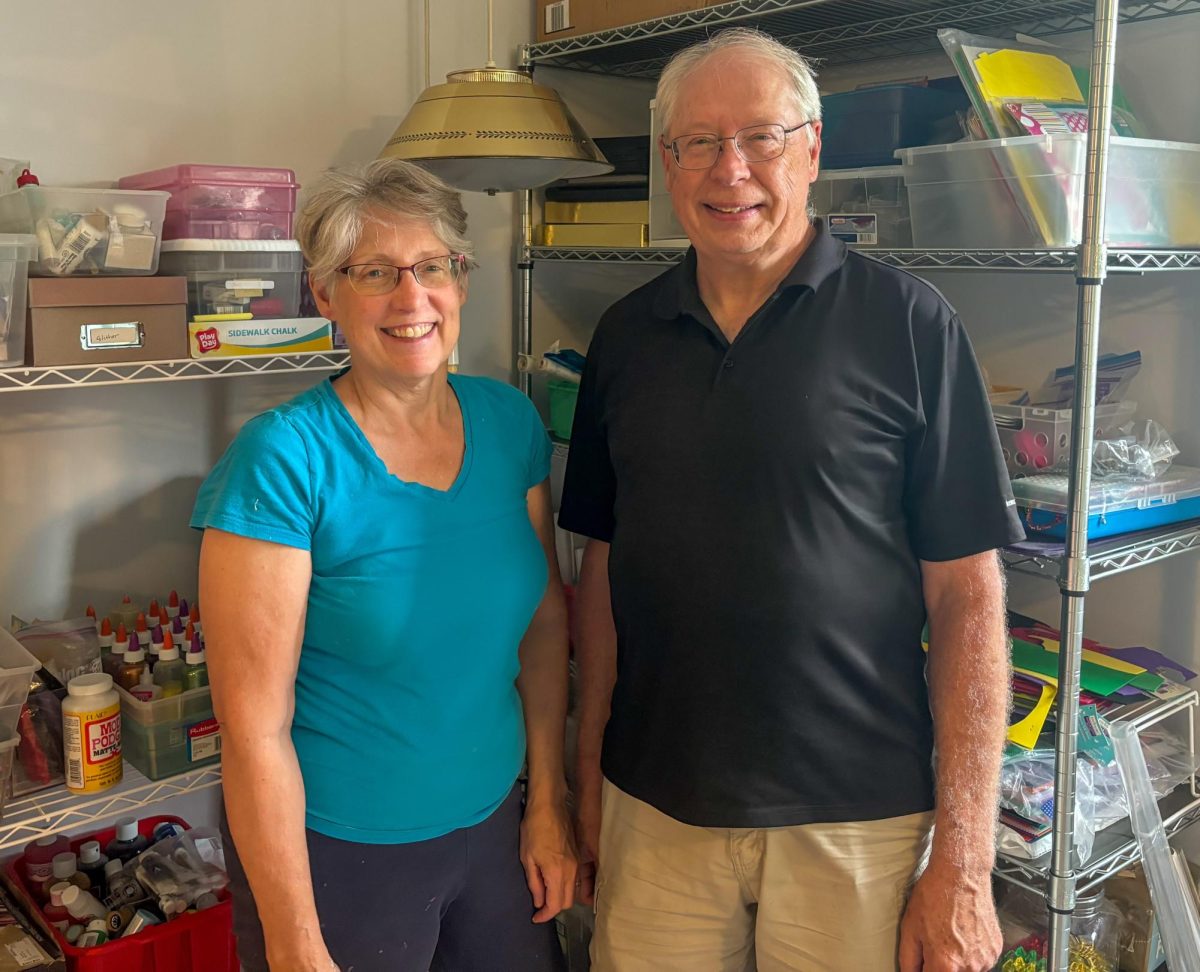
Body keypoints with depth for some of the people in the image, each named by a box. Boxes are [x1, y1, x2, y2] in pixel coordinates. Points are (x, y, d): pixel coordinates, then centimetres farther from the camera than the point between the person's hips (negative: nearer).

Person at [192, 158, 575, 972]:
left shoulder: (510, 423, -4)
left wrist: (549, 803, 5)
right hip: (338, 853, -4)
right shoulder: (284, 458, -19)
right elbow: (255, 727, -18)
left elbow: (545, 619, 5)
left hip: (493, 827, 5)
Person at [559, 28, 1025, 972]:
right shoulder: (626, 336, 4)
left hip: (856, 817, -3)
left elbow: (967, 596, -9)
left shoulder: (909, 325, -7)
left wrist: (964, 859, -11)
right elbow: (604, 567, 9)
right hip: (654, 809, 3)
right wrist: (587, 778, 8)